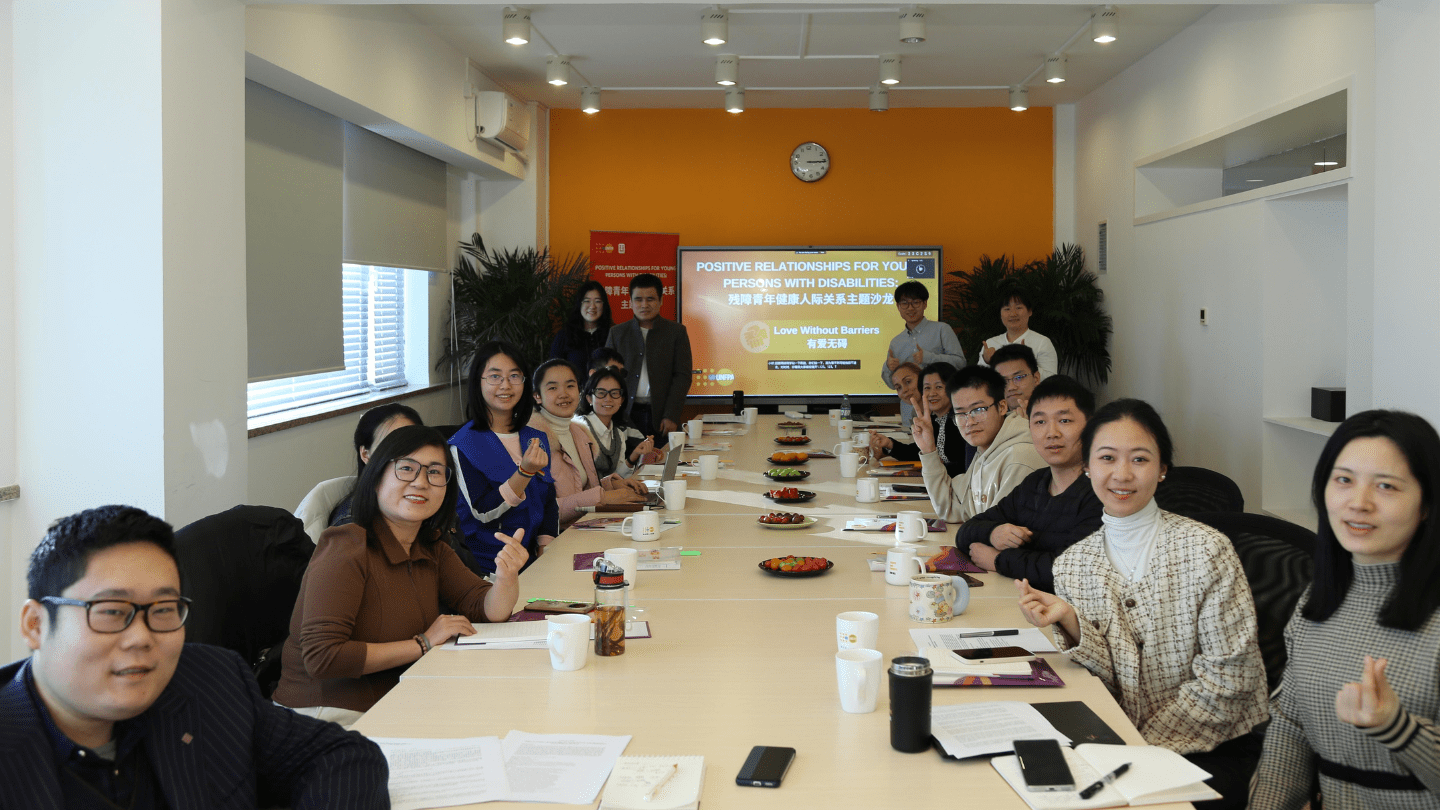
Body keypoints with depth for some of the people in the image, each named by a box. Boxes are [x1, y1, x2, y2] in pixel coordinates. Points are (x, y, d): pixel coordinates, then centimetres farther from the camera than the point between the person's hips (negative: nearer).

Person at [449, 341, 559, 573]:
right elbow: (483, 511, -12)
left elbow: (550, 503, 14)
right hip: (485, 567, -5)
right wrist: (525, 471, -22)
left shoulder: (537, 440, 12)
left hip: (530, 562, 5)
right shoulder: (462, 445, -5)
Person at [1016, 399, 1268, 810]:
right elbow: (1109, 685, 1)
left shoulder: (1206, 549, -12)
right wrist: (1071, 623, -16)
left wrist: (1148, 745, -13)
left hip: (1215, 746, -4)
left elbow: (1226, 679, -11)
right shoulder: (1071, 566, 0)